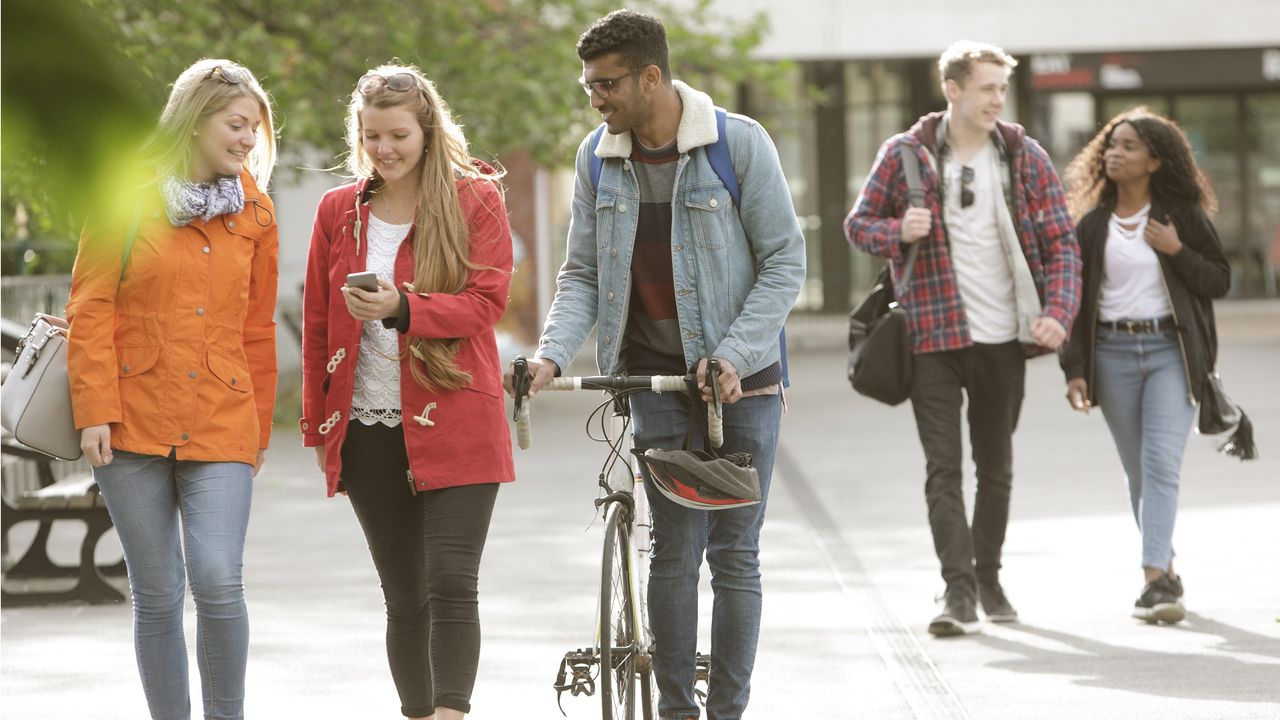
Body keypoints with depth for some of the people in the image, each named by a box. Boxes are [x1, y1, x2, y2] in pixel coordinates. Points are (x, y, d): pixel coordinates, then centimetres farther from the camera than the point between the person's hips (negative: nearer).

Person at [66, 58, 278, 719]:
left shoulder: (254, 211, 11)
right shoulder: (128, 194, 2)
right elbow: (90, 307, -1)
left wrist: (260, 430, 16)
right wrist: (95, 411, -8)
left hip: (220, 425, 1)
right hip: (134, 420, -1)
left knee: (219, 584, -13)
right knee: (157, 593, 2)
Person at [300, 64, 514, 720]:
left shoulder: (474, 200, -1)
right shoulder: (337, 211, 10)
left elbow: (486, 300, -10)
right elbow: (317, 326, 14)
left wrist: (400, 308, -24)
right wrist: (317, 428, 13)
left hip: (454, 424, -3)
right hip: (367, 431, 4)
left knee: (451, 583, -13)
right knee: (404, 596, 8)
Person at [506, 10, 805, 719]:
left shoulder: (740, 143, -9)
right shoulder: (598, 159, 3)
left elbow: (785, 260, -7)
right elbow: (583, 273, 7)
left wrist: (734, 354, -16)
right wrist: (551, 353, -11)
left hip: (743, 378, -2)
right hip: (657, 377, 2)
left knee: (734, 554, 1)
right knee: (676, 550, -5)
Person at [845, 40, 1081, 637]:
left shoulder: (1025, 158, 2)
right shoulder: (905, 154, -2)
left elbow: (1061, 243, 3)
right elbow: (858, 223, 6)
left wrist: (1058, 312, -12)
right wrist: (898, 232, -17)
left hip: (1003, 340, 2)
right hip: (933, 336, -2)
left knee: (996, 469, 13)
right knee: (943, 469, -8)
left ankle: (989, 578, 28)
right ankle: (958, 590, -10)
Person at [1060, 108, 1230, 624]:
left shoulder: (1182, 215, 2)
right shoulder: (1092, 225, 7)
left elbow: (1219, 281, 5)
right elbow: (1077, 301, 7)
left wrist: (1176, 251, -11)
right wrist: (1075, 370, -1)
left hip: (1171, 351, -3)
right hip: (1113, 354, 3)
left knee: (1161, 464, -16)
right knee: (1139, 473, 6)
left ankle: (1153, 580, -22)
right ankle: (1167, 574, 19)